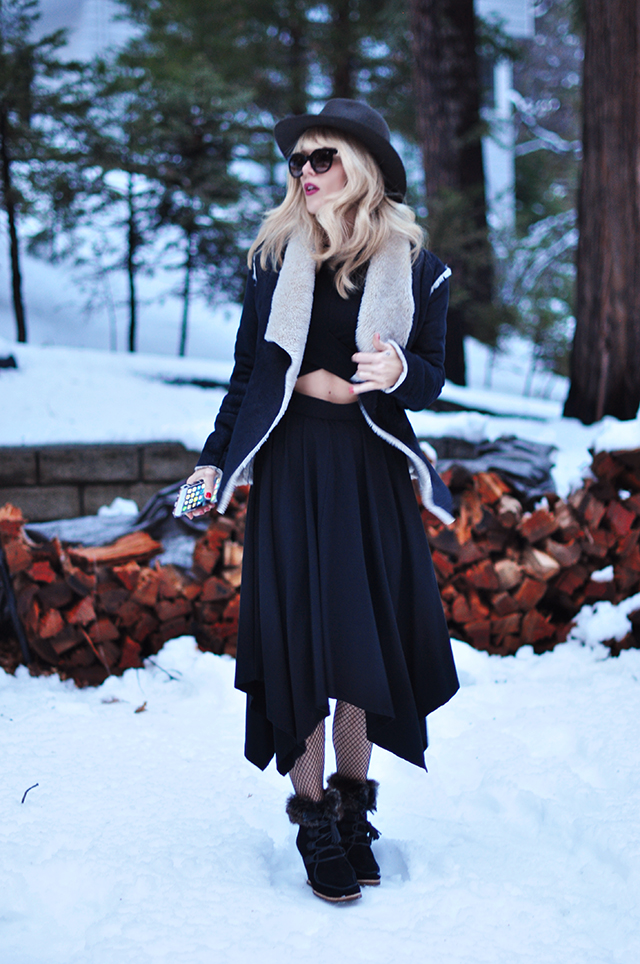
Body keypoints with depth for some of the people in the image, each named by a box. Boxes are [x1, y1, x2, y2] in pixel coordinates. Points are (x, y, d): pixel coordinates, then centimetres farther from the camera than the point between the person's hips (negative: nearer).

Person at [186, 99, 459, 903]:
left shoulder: (415, 267, 1)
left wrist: (397, 372, -20)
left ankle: (352, 800, 21)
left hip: (372, 474, 0)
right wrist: (216, 457, 9)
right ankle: (313, 814, 10)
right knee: (299, 635, -1)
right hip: (290, 469, 0)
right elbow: (249, 369, 10)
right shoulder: (274, 257, 3)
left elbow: (431, 380, 2)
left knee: (365, 638, 4)